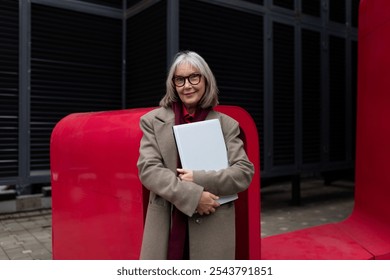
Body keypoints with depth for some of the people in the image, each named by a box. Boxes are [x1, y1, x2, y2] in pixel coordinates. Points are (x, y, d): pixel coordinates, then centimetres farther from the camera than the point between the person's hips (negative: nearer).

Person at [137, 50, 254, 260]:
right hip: (166, 226, 0)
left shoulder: (227, 124, 4)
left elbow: (245, 172, -2)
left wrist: (199, 179, -16)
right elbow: (148, 169, -6)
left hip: (213, 228, 0)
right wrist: (193, 195, -17)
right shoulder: (153, 121, 4)